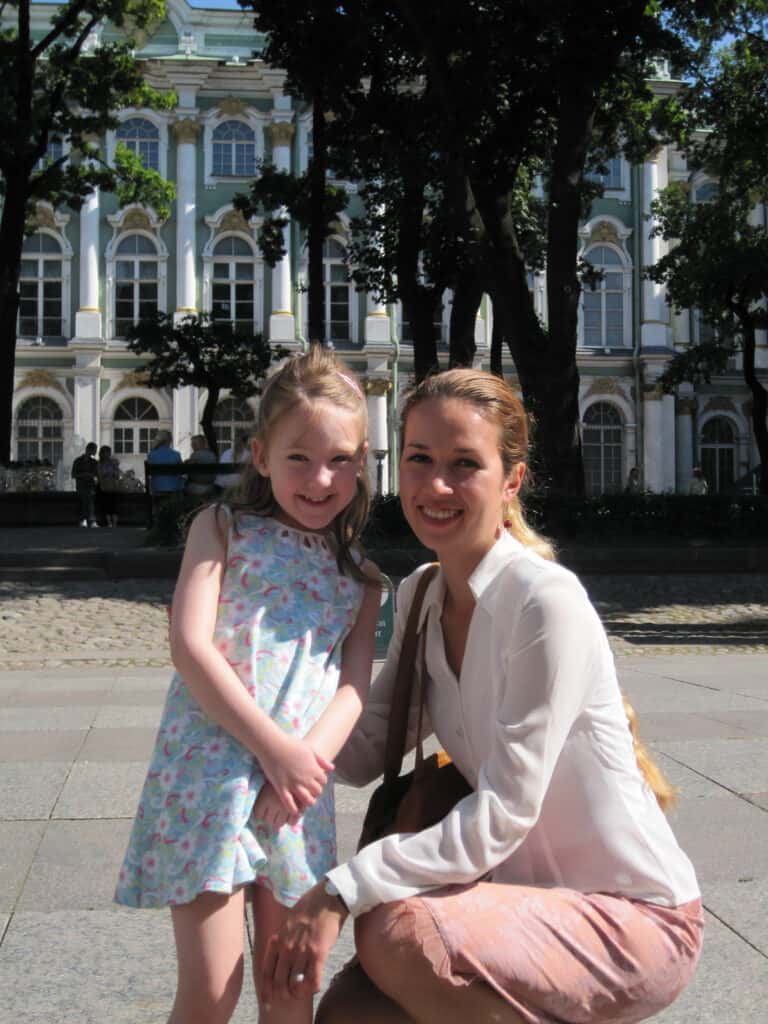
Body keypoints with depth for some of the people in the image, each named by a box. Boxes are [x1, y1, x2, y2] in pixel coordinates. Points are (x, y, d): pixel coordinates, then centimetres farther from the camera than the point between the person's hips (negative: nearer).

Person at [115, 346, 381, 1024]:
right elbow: (191, 647, -8)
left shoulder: (359, 576, 14)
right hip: (208, 775, -3)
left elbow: (355, 684, 4)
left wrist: (308, 759, -16)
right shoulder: (223, 530, 5)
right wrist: (276, 748, -14)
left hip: (299, 789, 4)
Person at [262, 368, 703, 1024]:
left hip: (635, 919, -7)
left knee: (394, 930, -28)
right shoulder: (419, 598, 3)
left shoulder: (547, 601, -22)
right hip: (533, 894, 7)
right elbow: (363, 754, 0)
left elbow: (503, 815, -24)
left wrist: (341, 891, -29)